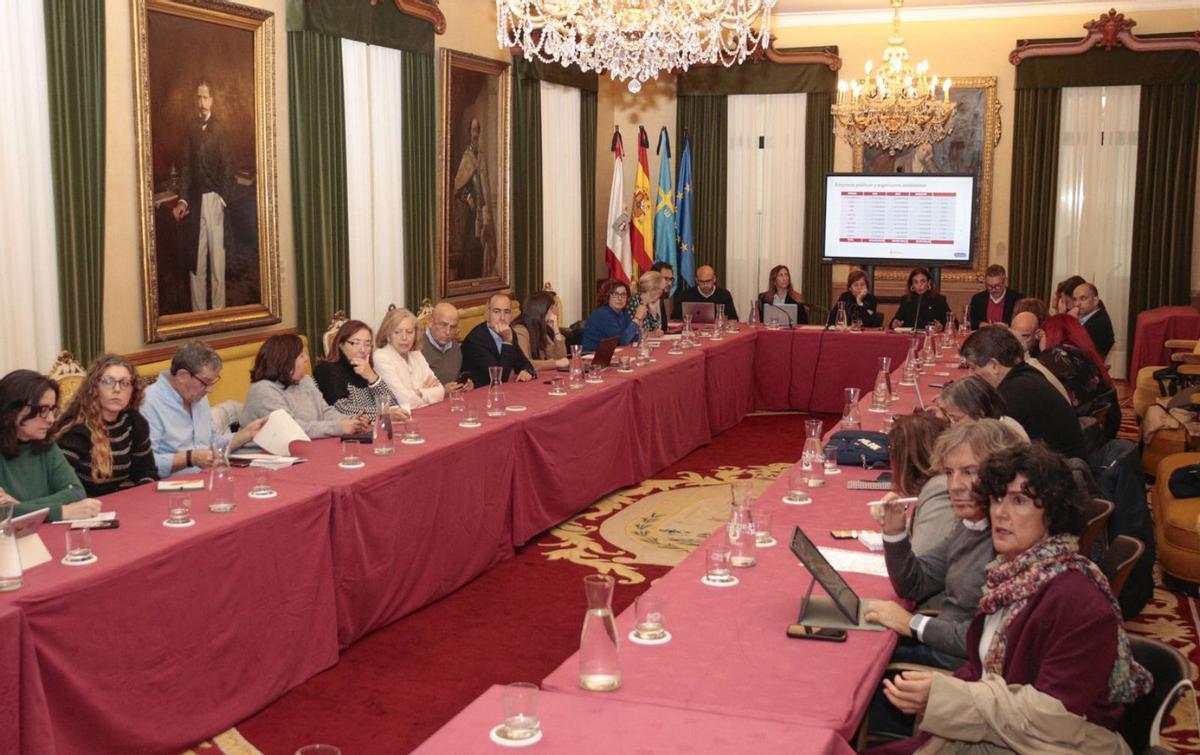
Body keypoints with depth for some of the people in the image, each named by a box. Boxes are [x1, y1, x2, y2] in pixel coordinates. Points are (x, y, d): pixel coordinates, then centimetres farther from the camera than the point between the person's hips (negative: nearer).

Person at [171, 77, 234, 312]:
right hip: (195, 199, 3)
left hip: (214, 197, -3)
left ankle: (218, 309, 8)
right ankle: (198, 310, 10)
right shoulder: (191, 128, 9)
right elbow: (186, 166, 7)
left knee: (217, 254, 1)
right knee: (196, 259, 4)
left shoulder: (219, 128, -1)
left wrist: (224, 198, -15)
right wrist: (183, 199, -2)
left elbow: (227, 166, -4)